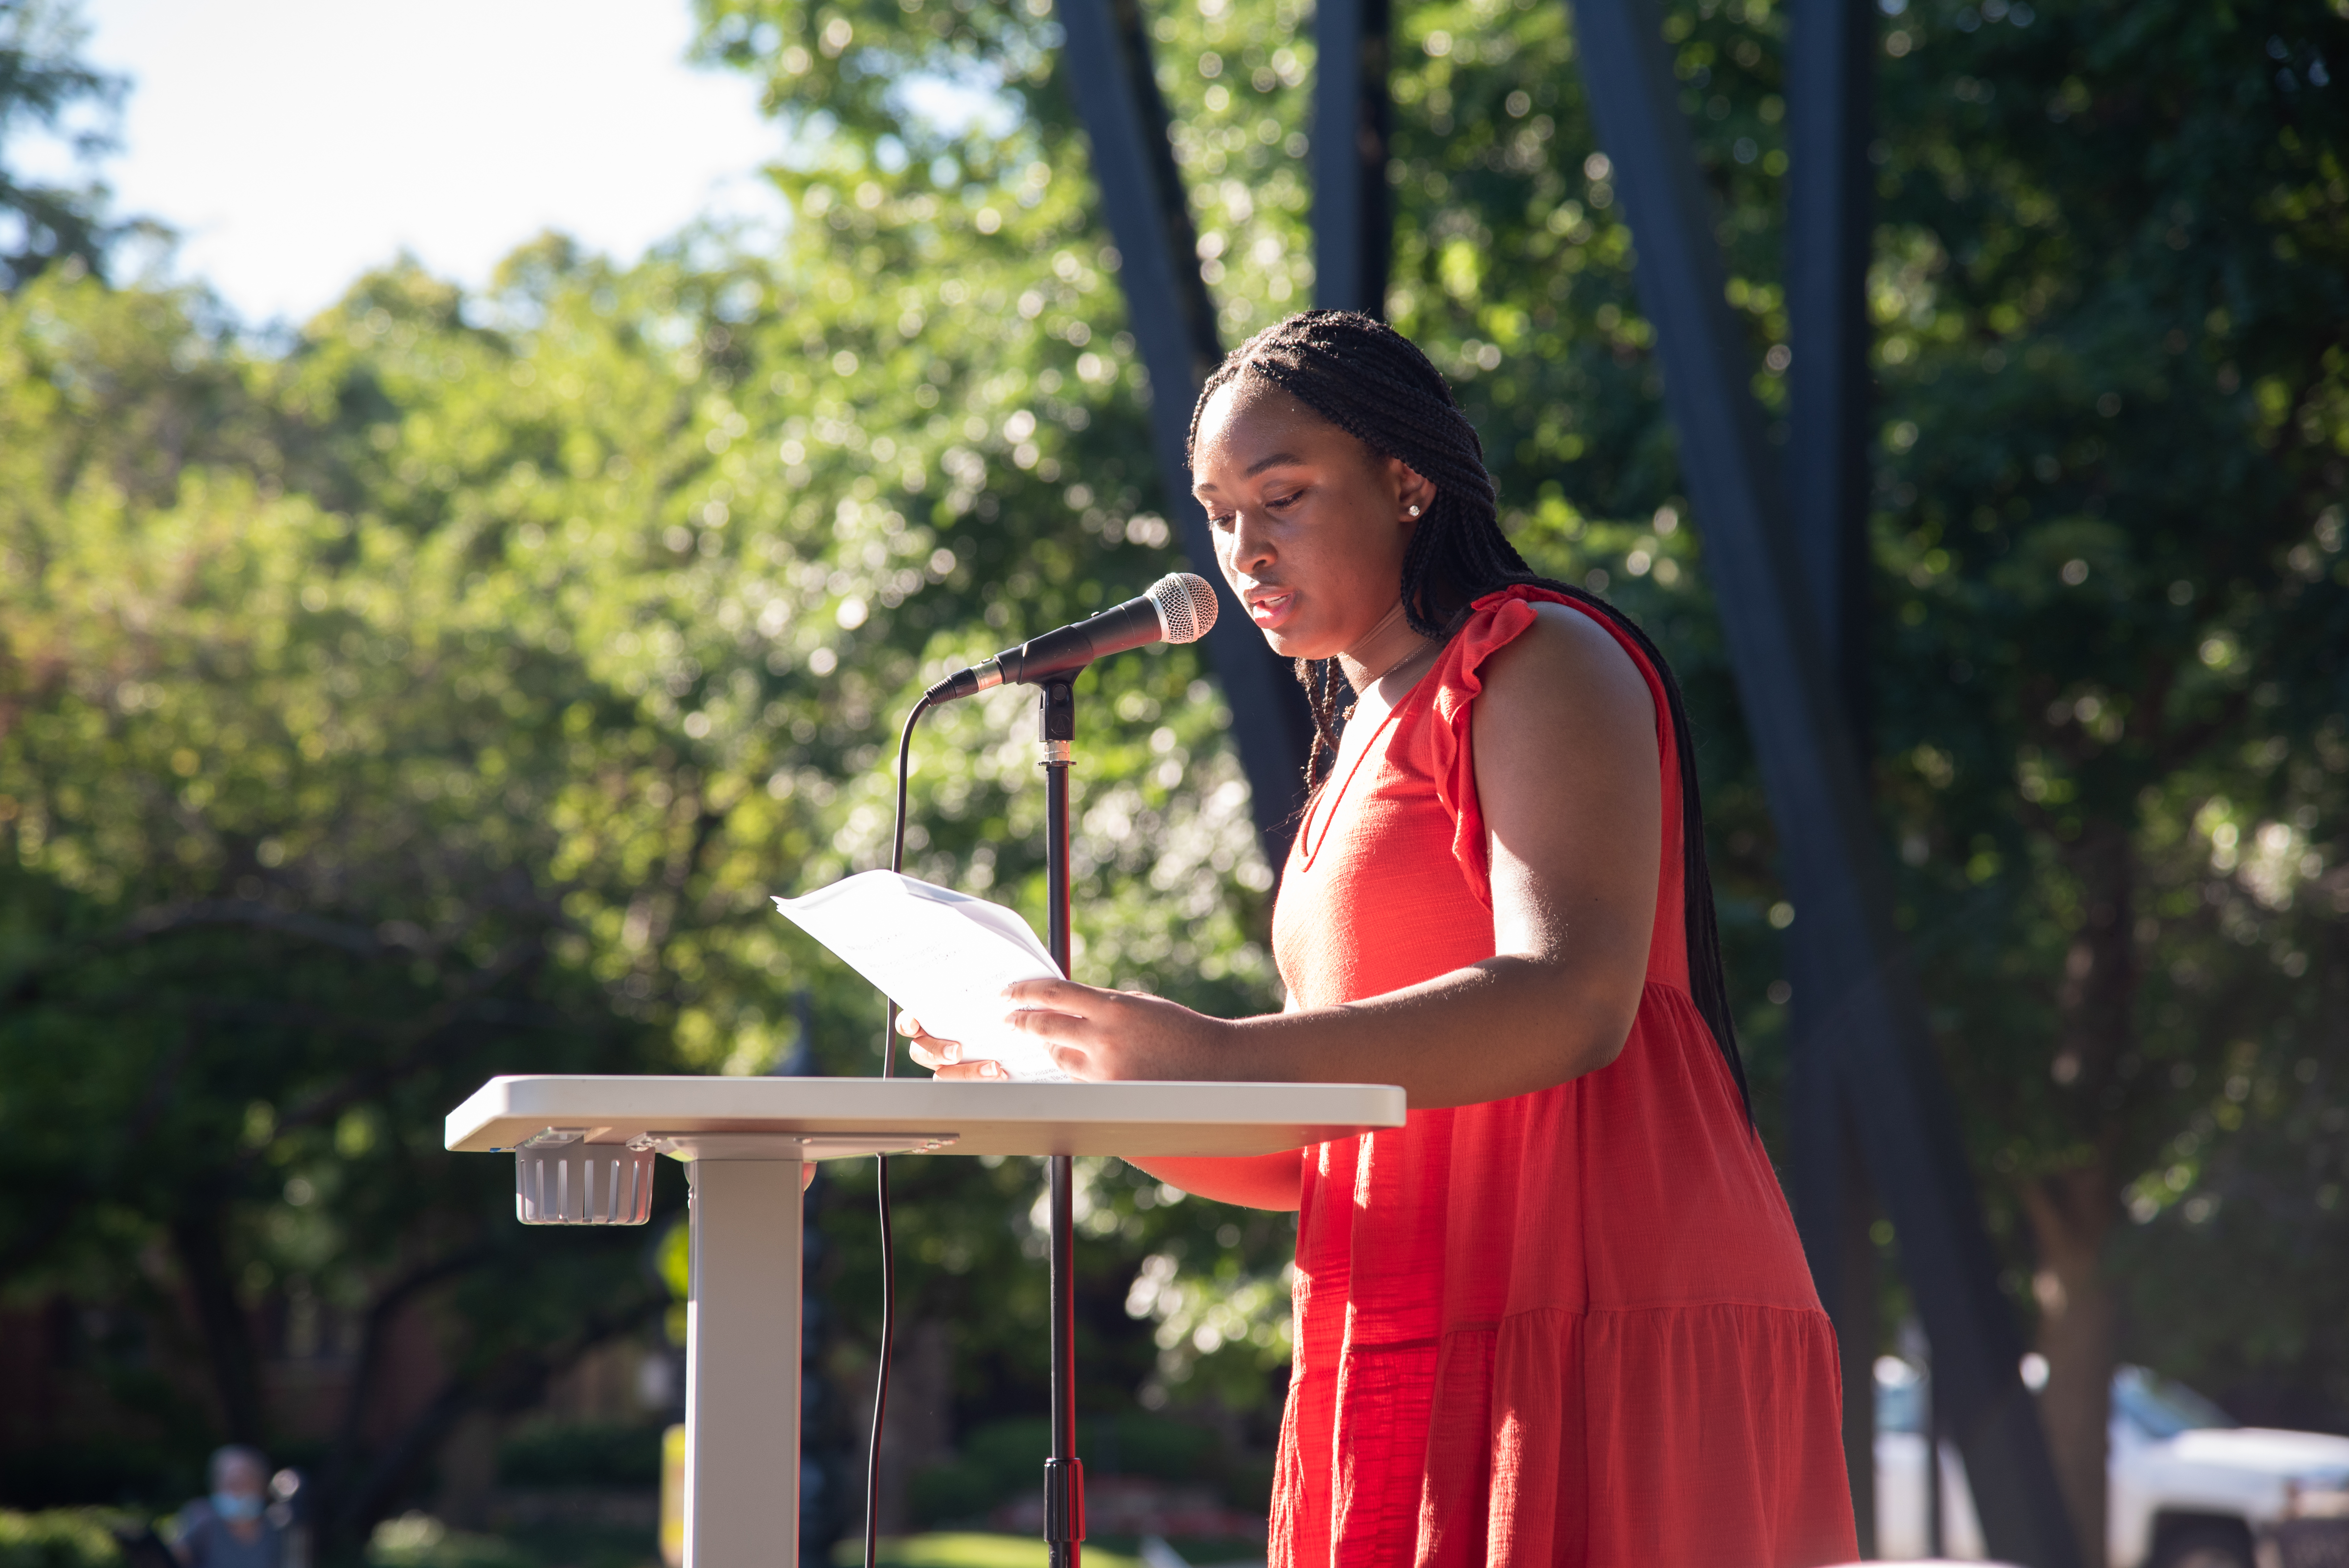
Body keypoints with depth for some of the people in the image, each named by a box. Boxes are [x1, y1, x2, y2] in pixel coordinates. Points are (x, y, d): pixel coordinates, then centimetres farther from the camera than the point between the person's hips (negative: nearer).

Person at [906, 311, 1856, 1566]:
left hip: (1598, 1340, -8)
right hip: (1415, 1358, 8)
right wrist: (1081, 1086, 7)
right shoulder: (1360, 750, 26)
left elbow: (1570, 1003, -18)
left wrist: (1220, 1059, -27)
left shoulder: (1541, 666, 0)